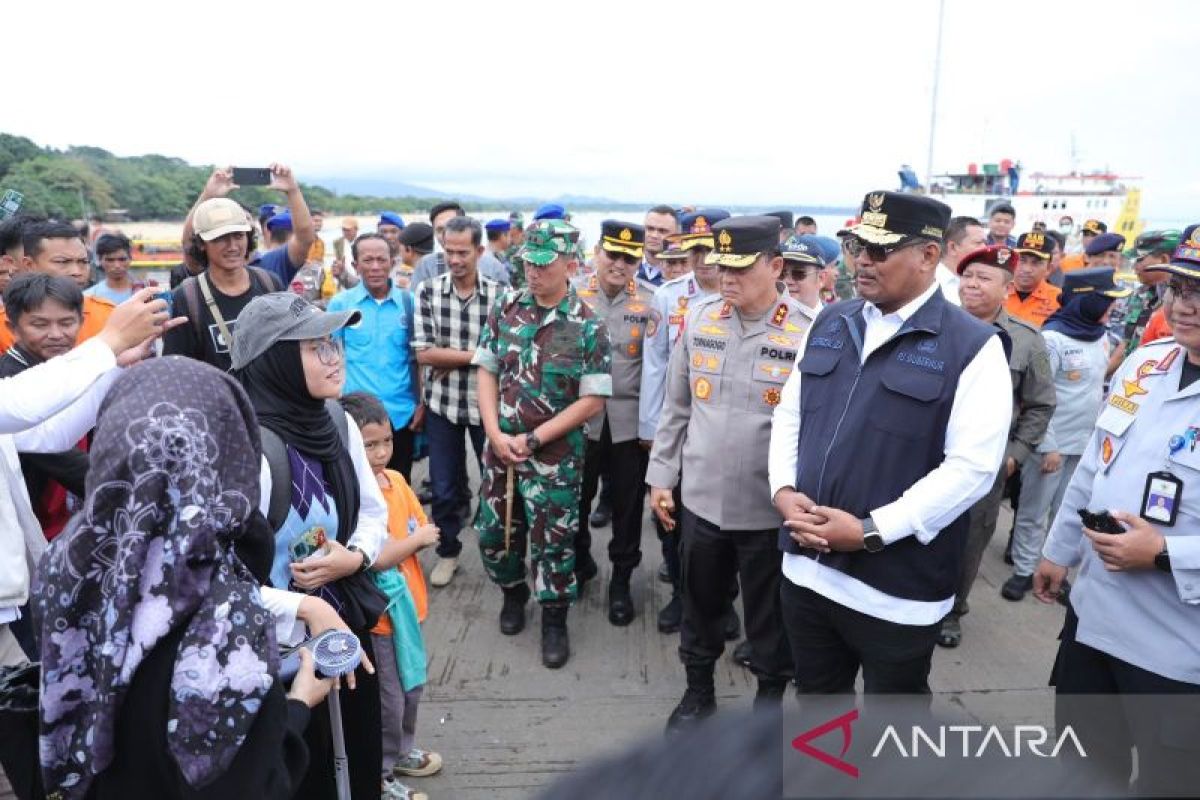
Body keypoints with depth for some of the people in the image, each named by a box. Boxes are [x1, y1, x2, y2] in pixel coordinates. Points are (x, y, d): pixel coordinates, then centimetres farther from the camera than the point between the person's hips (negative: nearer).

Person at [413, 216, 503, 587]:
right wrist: (476, 354, -13)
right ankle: (447, 551, 34)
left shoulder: (499, 294, -7)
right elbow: (423, 353, -11)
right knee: (444, 487, 12)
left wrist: (449, 359, -12)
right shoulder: (427, 291, -4)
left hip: (486, 403, -1)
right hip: (442, 405, 1)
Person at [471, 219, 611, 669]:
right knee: (493, 531, 14)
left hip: (555, 456, -4)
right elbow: (487, 372, 4)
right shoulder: (505, 309, 1)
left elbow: (592, 401, -12)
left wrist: (532, 440, -14)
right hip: (500, 448, 4)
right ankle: (513, 593, 42)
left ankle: (554, 620, 28)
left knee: (552, 541, 6)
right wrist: (495, 434, -9)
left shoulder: (587, 326, -11)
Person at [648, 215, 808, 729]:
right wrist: (661, 476, 8)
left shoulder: (808, 334, -12)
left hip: (770, 508, -3)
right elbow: (676, 407, 7)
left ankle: (770, 697, 40)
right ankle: (698, 690, 44)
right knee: (700, 605, 20)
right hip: (701, 498, 4)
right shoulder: (699, 318, 0)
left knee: (769, 616, 15)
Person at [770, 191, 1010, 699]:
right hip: (806, 569, 5)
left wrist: (871, 531, -22)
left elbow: (970, 468, -18)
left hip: (896, 589, -4)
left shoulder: (973, 346, -12)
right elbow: (789, 413, 11)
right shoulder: (830, 323, 6)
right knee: (816, 697, 24)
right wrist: (783, 489, -6)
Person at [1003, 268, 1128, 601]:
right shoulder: (1053, 338, -13)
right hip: (1051, 445, -6)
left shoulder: (1102, 336, 7)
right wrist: (1048, 447, -16)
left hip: (1087, 445, 6)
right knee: (1034, 512, 6)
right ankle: (1023, 571, 18)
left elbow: (1098, 388, 16)